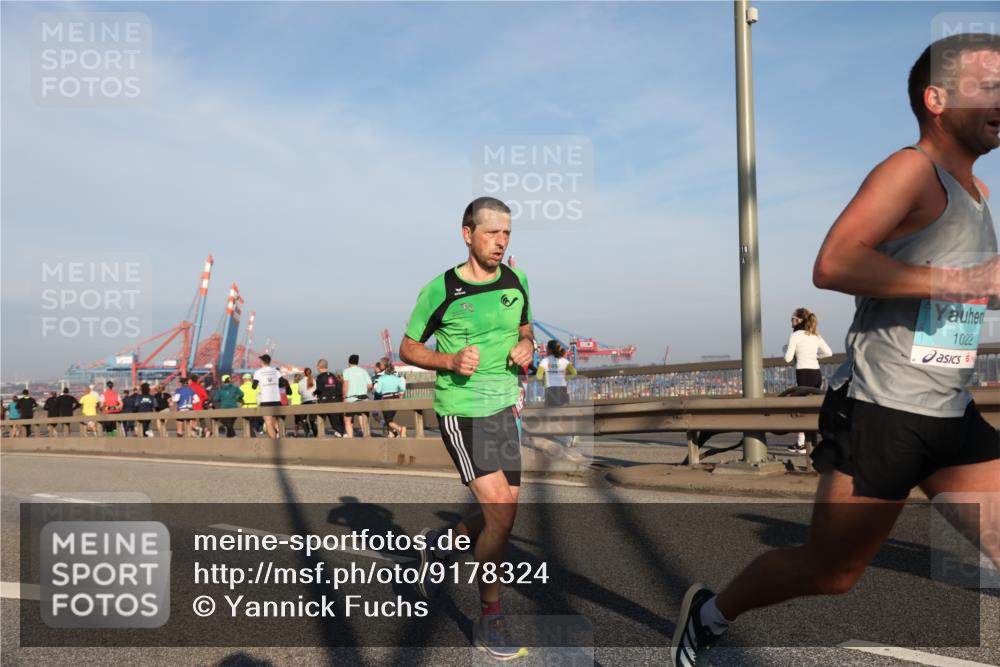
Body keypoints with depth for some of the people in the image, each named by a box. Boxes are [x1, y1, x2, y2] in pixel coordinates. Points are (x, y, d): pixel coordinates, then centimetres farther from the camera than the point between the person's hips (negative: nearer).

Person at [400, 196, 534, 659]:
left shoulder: (517, 281, 5)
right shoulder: (440, 291, -9)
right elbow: (408, 349, 0)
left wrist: (525, 348, -2)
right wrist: (451, 361, -18)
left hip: (503, 408, 6)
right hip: (461, 410, -6)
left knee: (501, 516, 9)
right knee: (501, 513, -13)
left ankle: (438, 543, 39)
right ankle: (490, 621, 5)